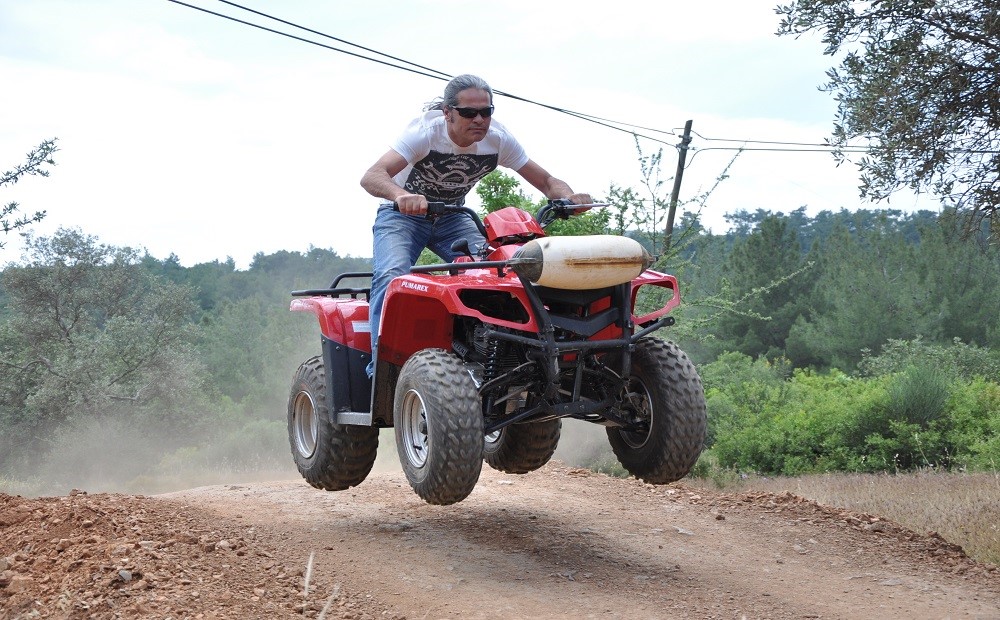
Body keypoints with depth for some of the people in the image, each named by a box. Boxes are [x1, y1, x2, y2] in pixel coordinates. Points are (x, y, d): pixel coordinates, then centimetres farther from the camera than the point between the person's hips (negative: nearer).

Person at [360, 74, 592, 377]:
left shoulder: (498, 139, -16)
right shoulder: (425, 133, -29)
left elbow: (546, 181, -8)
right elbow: (371, 177, -42)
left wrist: (568, 196, -33)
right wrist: (402, 196, -65)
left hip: (452, 217, 4)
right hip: (403, 215, -4)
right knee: (392, 275, -30)